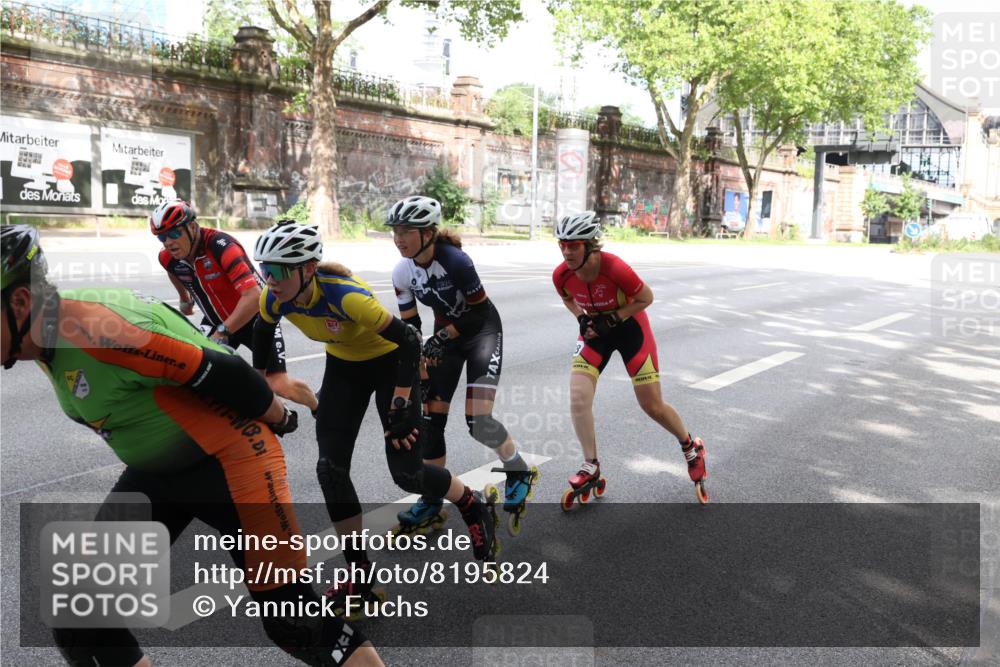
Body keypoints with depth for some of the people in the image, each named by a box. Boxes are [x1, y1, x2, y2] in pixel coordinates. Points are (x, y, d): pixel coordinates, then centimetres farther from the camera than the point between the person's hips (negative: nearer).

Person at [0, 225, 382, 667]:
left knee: (294, 622, -4)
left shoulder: (97, 330, -28)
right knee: (79, 623, 6)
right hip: (155, 474, 9)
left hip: (229, 462, -9)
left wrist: (280, 419, -9)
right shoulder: (44, 343, 2)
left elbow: (222, 376, -24)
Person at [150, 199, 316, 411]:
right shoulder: (168, 258, -12)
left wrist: (222, 332, -39)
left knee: (279, 385, -14)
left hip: (254, 316, -6)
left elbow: (253, 297, -40)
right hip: (217, 320, 6)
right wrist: (185, 300, 30)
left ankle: (320, 407, 15)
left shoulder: (221, 245, -32)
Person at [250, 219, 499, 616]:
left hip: (390, 363, -6)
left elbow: (408, 340, -32)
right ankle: (360, 576, 7)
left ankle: (477, 510, 25)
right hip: (344, 367, 6)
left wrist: (400, 406, -29)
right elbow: (262, 332, 5)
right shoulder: (274, 298, -19)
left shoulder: (344, 294, -38)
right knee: (330, 467, -5)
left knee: (406, 472, -5)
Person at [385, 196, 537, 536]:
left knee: (477, 420, -17)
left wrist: (439, 339, -24)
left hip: (483, 331, -6)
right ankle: (432, 502, 16)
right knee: (429, 418, 0)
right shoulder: (402, 272, -11)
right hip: (445, 336, 6)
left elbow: (479, 311, -20)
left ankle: (520, 473, 13)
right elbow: (410, 327, -4)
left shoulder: (455, 261, -28)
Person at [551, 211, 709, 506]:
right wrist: (581, 318, -13)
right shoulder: (561, 275, -19)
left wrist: (612, 319, -24)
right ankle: (591, 470, 3)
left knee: (652, 406, 3)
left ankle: (692, 449, 31)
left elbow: (646, 298, -17)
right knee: (578, 397, -14)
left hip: (629, 326, -4)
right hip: (595, 329, 4)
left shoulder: (615, 269, -33)